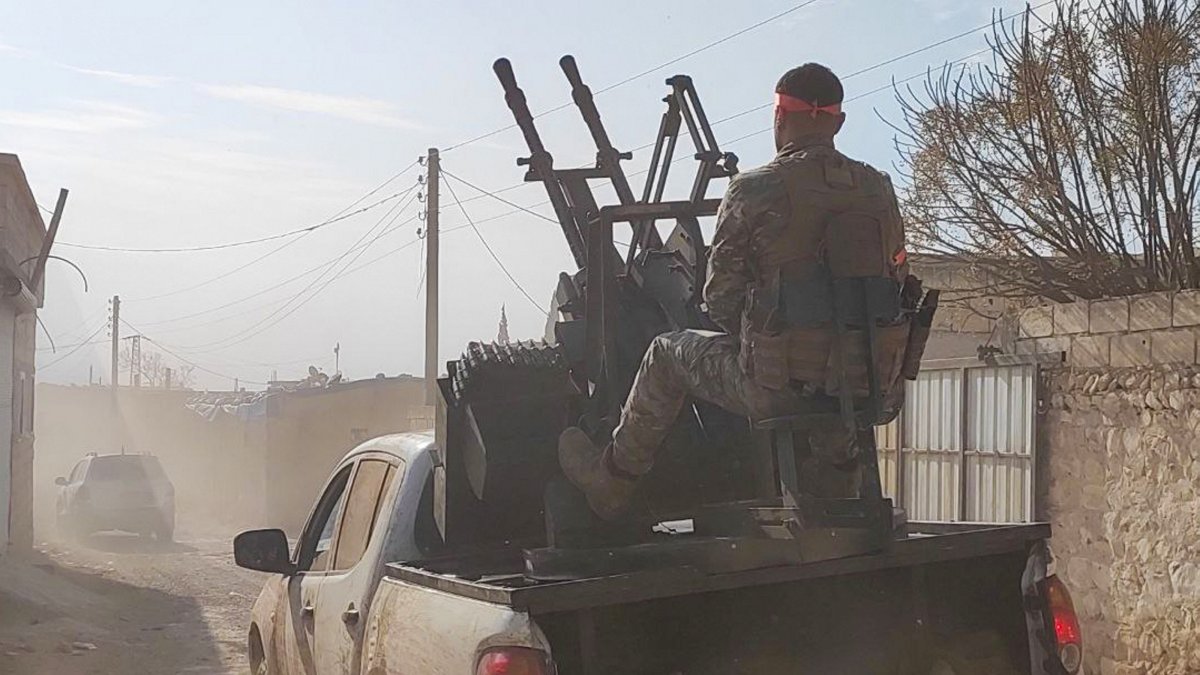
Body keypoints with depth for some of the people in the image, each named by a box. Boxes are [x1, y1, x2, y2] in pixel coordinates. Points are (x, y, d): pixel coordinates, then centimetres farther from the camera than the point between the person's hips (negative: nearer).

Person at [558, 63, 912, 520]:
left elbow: (720, 298, -5)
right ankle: (838, 446, 40)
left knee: (666, 355, 21)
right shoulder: (878, 189, 3)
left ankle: (609, 486, 34)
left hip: (780, 385, -5)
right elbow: (894, 281, 11)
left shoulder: (755, 191, -11)